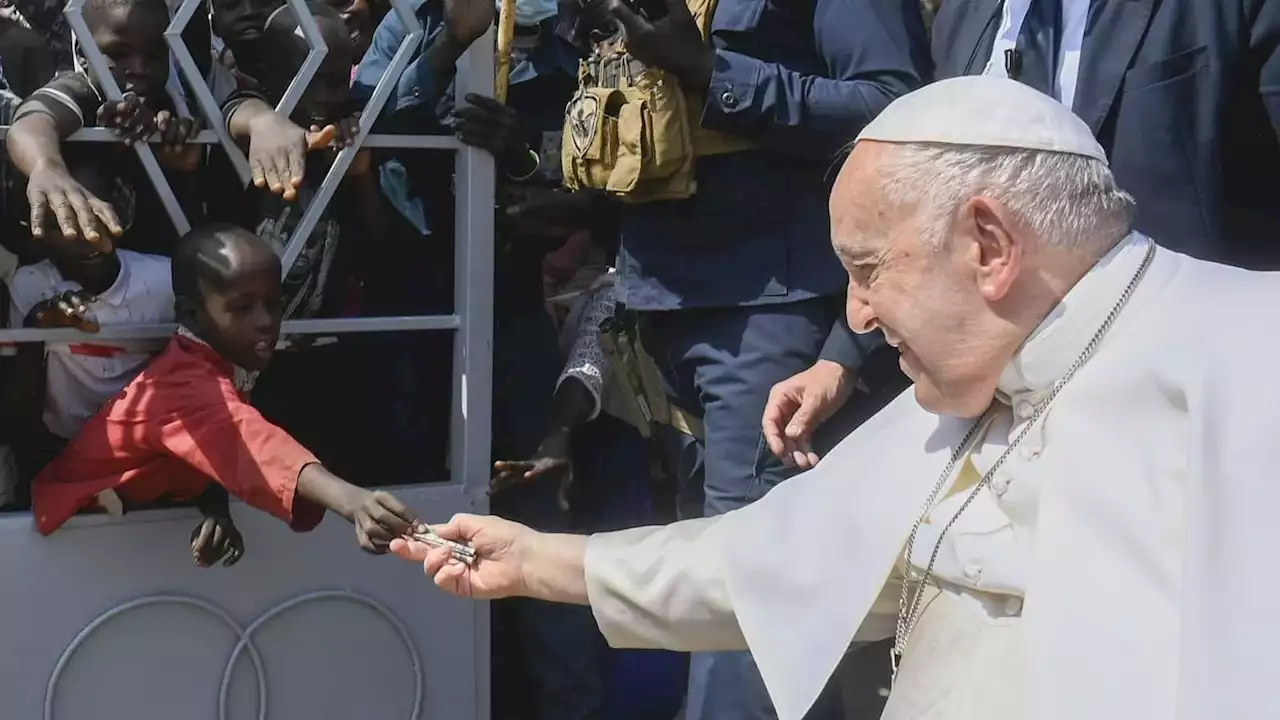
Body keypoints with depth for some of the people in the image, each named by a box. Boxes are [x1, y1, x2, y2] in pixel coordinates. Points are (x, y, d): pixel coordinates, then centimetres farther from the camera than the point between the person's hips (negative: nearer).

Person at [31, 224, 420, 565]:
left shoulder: (216, 366, -4)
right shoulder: (185, 382, -32)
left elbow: (217, 452, 0)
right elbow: (250, 443, -49)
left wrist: (215, 505, -22)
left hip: (140, 509, 7)